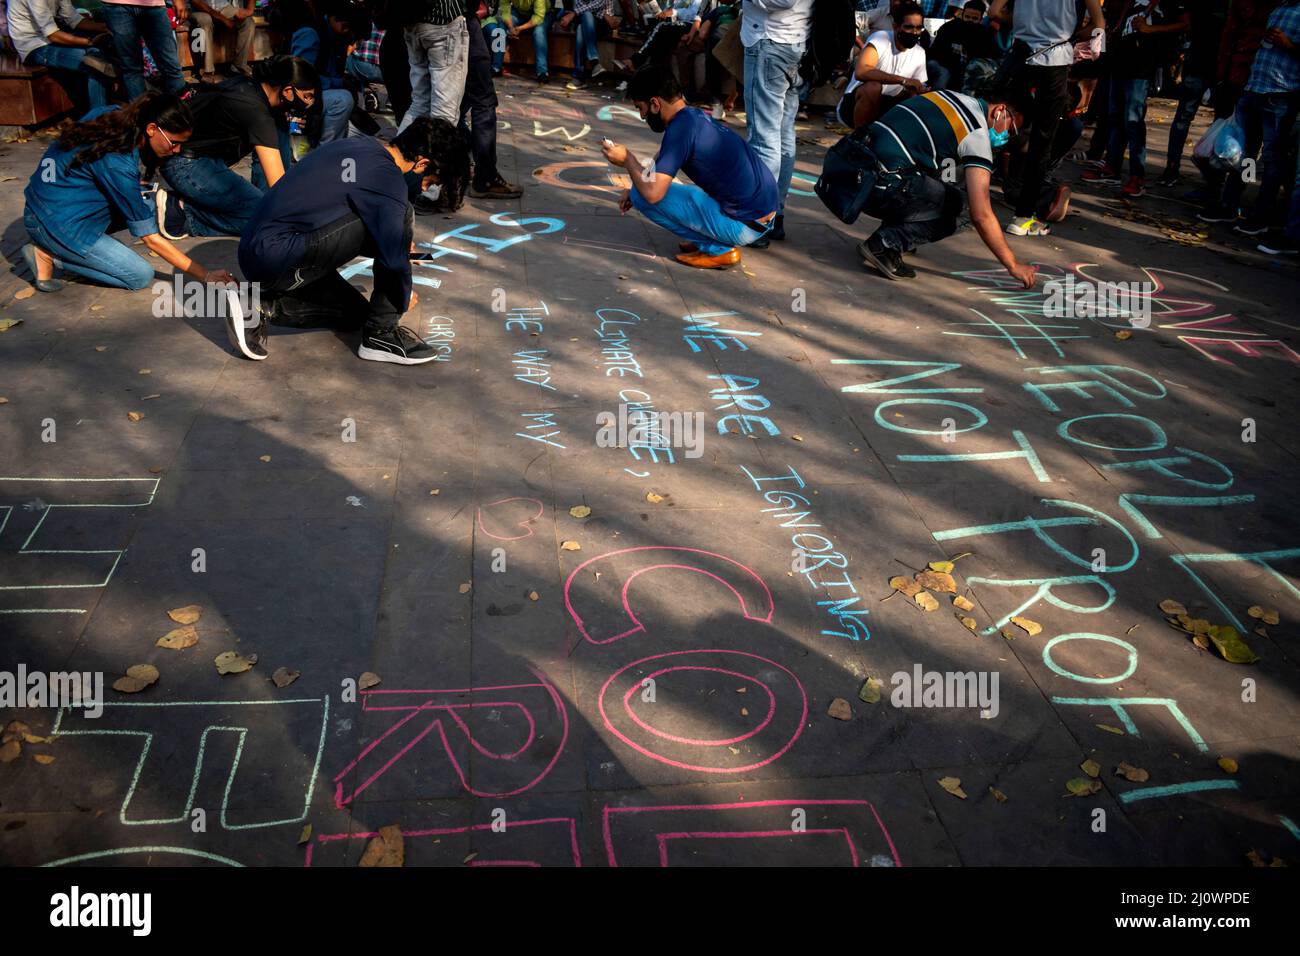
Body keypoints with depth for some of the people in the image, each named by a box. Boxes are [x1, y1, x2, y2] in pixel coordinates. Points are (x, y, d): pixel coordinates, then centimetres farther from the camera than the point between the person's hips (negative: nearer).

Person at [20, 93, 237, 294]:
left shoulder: (109, 114, -7)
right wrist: (205, 276, -21)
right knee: (141, 276, -5)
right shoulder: (118, 164, -28)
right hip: (55, 223, -9)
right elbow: (150, 238, -22)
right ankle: (49, 256, -2)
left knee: (146, 205, 2)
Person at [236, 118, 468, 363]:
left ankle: (261, 308, 7)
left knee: (353, 315, 23)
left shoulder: (358, 144, 13)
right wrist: (404, 299, 4)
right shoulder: (387, 176, -16)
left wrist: (399, 245, 32)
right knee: (400, 214, -12)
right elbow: (394, 259, -16)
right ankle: (381, 334, -4)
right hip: (278, 259, -10)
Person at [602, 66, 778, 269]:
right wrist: (635, 189, 16)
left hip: (746, 226, -9)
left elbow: (652, 192, -22)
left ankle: (718, 249, -4)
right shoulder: (695, 115, 11)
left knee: (642, 196, -11)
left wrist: (628, 159, -5)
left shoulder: (681, 128, -17)